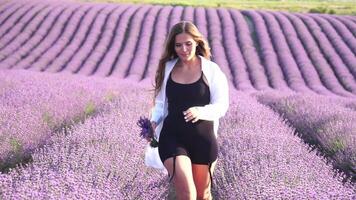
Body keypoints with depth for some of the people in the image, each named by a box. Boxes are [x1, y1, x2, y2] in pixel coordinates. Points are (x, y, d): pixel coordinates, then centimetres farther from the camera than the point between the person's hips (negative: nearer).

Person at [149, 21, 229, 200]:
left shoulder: (211, 70, -1)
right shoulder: (167, 69, 7)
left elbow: (222, 105, -4)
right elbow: (161, 102, 13)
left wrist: (202, 111, -23)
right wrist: (154, 121, -5)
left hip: (203, 139, 0)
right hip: (172, 137, 0)